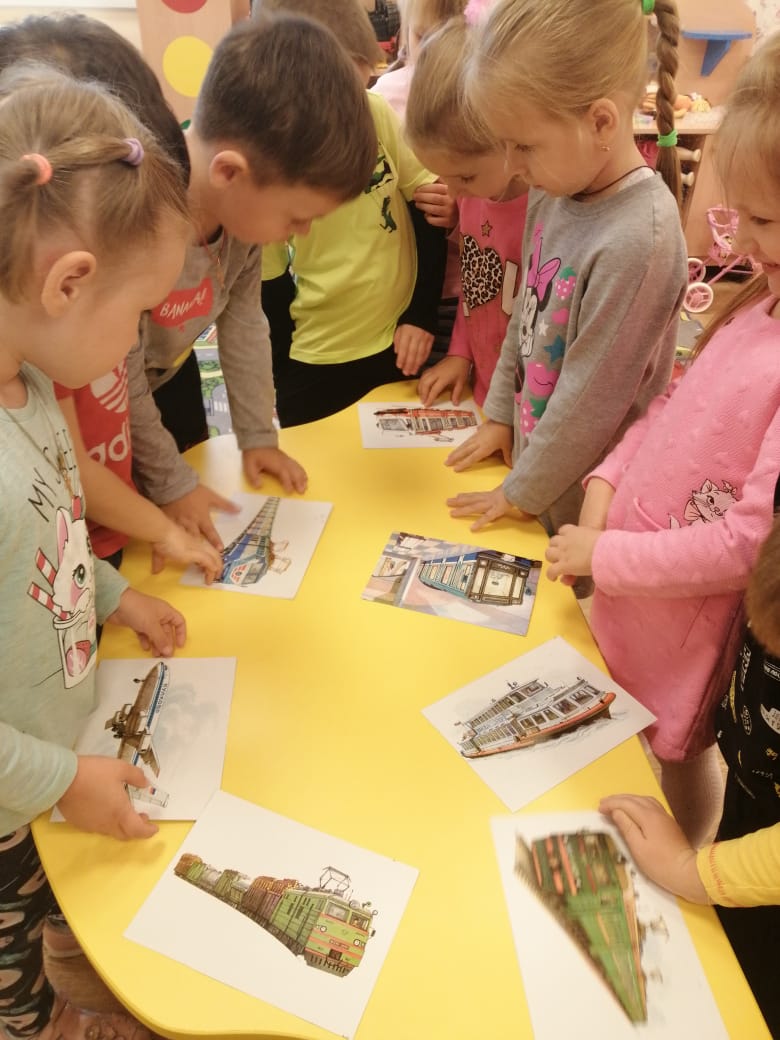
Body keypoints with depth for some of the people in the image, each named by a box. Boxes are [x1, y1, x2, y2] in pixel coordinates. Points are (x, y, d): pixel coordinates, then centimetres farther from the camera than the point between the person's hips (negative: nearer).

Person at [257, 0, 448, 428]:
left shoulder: (380, 114, -8)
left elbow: (431, 211, 1)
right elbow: (263, 285, -6)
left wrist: (422, 315, -3)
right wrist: (279, 376, -1)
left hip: (398, 342, 3)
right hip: (314, 363, -2)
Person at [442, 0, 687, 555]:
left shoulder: (640, 238, -28)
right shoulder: (553, 193, -4)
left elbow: (591, 396, -23)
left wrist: (521, 492, -13)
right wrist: (500, 414, 11)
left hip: (582, 499, -7)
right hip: (532, 447, 7)